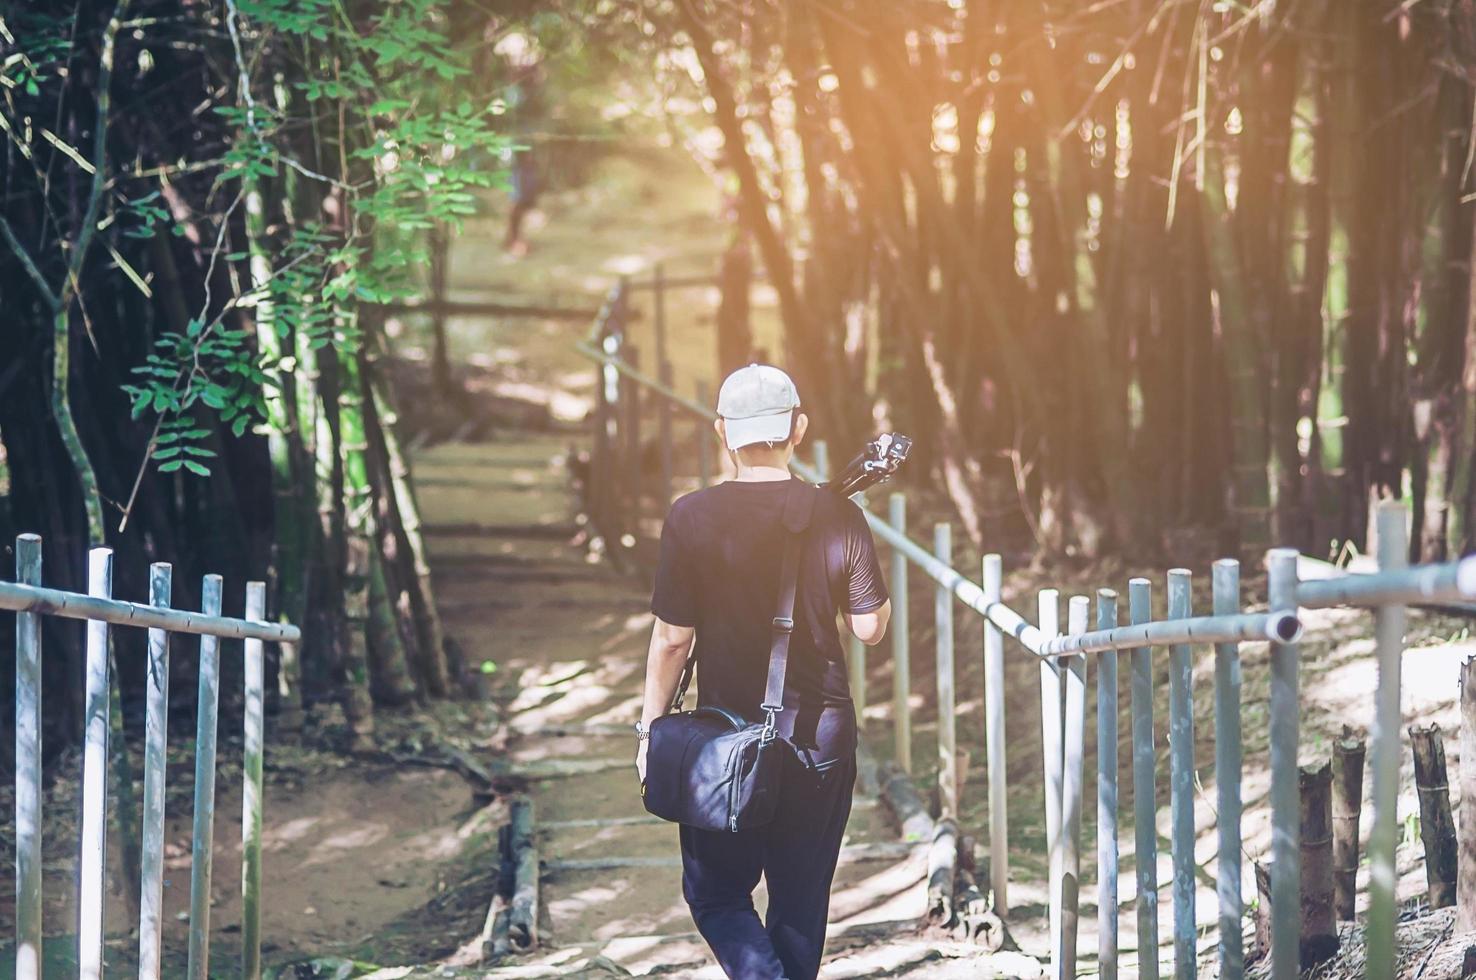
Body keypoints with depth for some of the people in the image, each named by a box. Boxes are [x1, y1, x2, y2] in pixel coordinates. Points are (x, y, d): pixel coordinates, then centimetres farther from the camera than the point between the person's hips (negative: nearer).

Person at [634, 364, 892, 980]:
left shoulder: (692, 519, -11)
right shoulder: (839, 518, -7)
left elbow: (672, 638, -8)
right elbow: (870, 628, 0)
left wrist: (650, 728, 4)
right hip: (821, 738, 2)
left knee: (716, 892, 11)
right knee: (802, 898, 15)